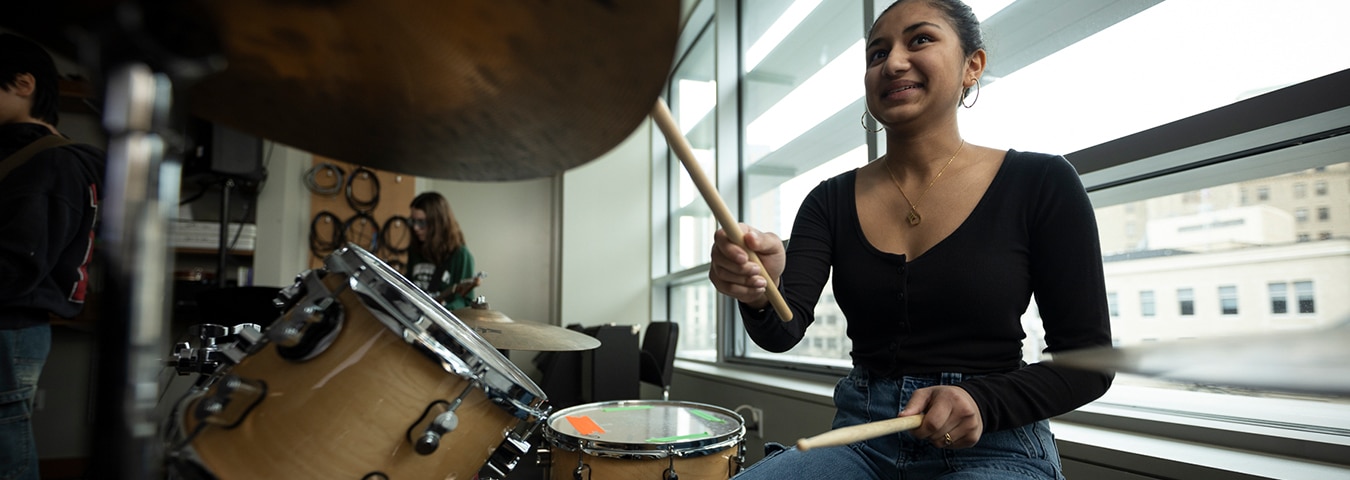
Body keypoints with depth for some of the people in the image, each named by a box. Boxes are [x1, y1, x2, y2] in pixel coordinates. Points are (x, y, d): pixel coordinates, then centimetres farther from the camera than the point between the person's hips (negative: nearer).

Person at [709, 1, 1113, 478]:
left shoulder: (1039, 183, -4)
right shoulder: (832, 200, 3)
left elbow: (1088, 362, -2)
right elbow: (784, 330, -9)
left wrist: (981, 401, -19)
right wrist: (760, 294, -31)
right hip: (861, 440, 2)